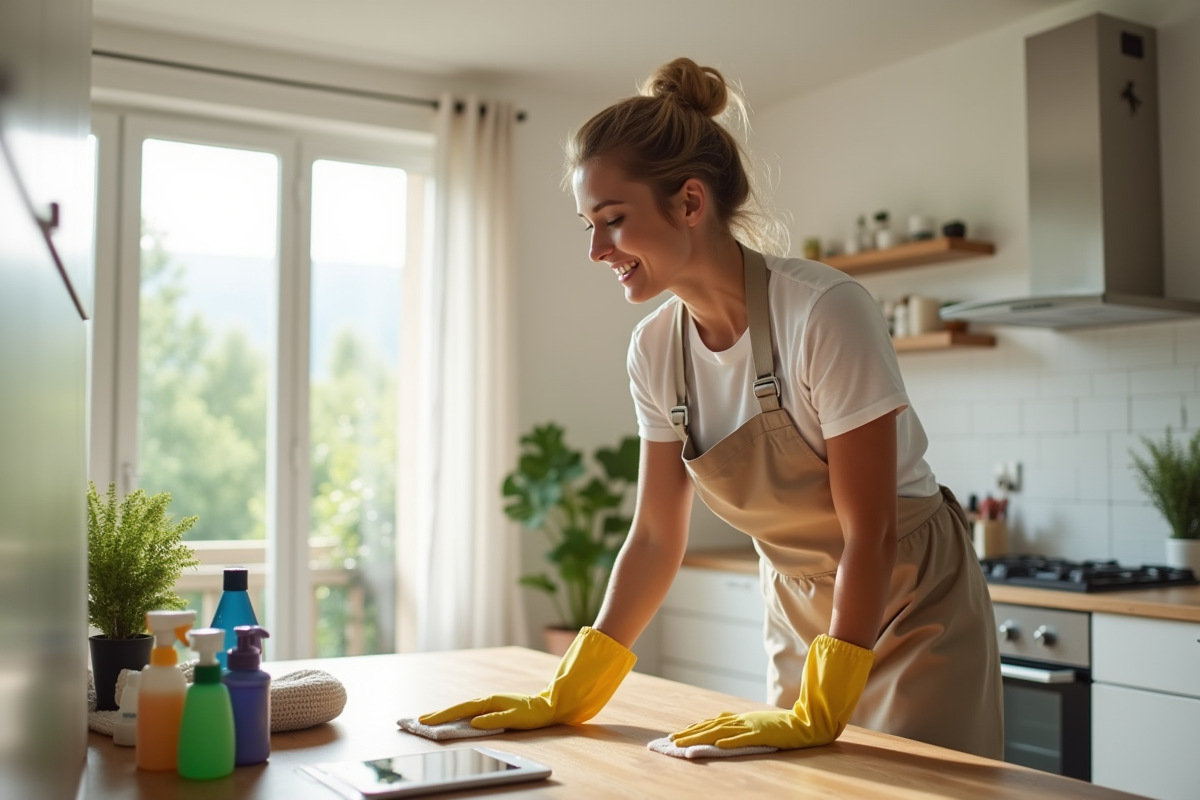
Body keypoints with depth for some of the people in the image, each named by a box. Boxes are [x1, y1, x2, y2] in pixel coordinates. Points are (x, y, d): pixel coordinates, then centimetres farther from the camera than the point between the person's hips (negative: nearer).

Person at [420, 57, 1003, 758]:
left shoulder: (825, 312, -27)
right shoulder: (656, 349, -8)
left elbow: (870, 531, -23)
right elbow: (656, 539, -3)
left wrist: (818, 712, -24)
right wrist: (569, 697, -8)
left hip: (914, 605, -5)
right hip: (799, 613, 5)